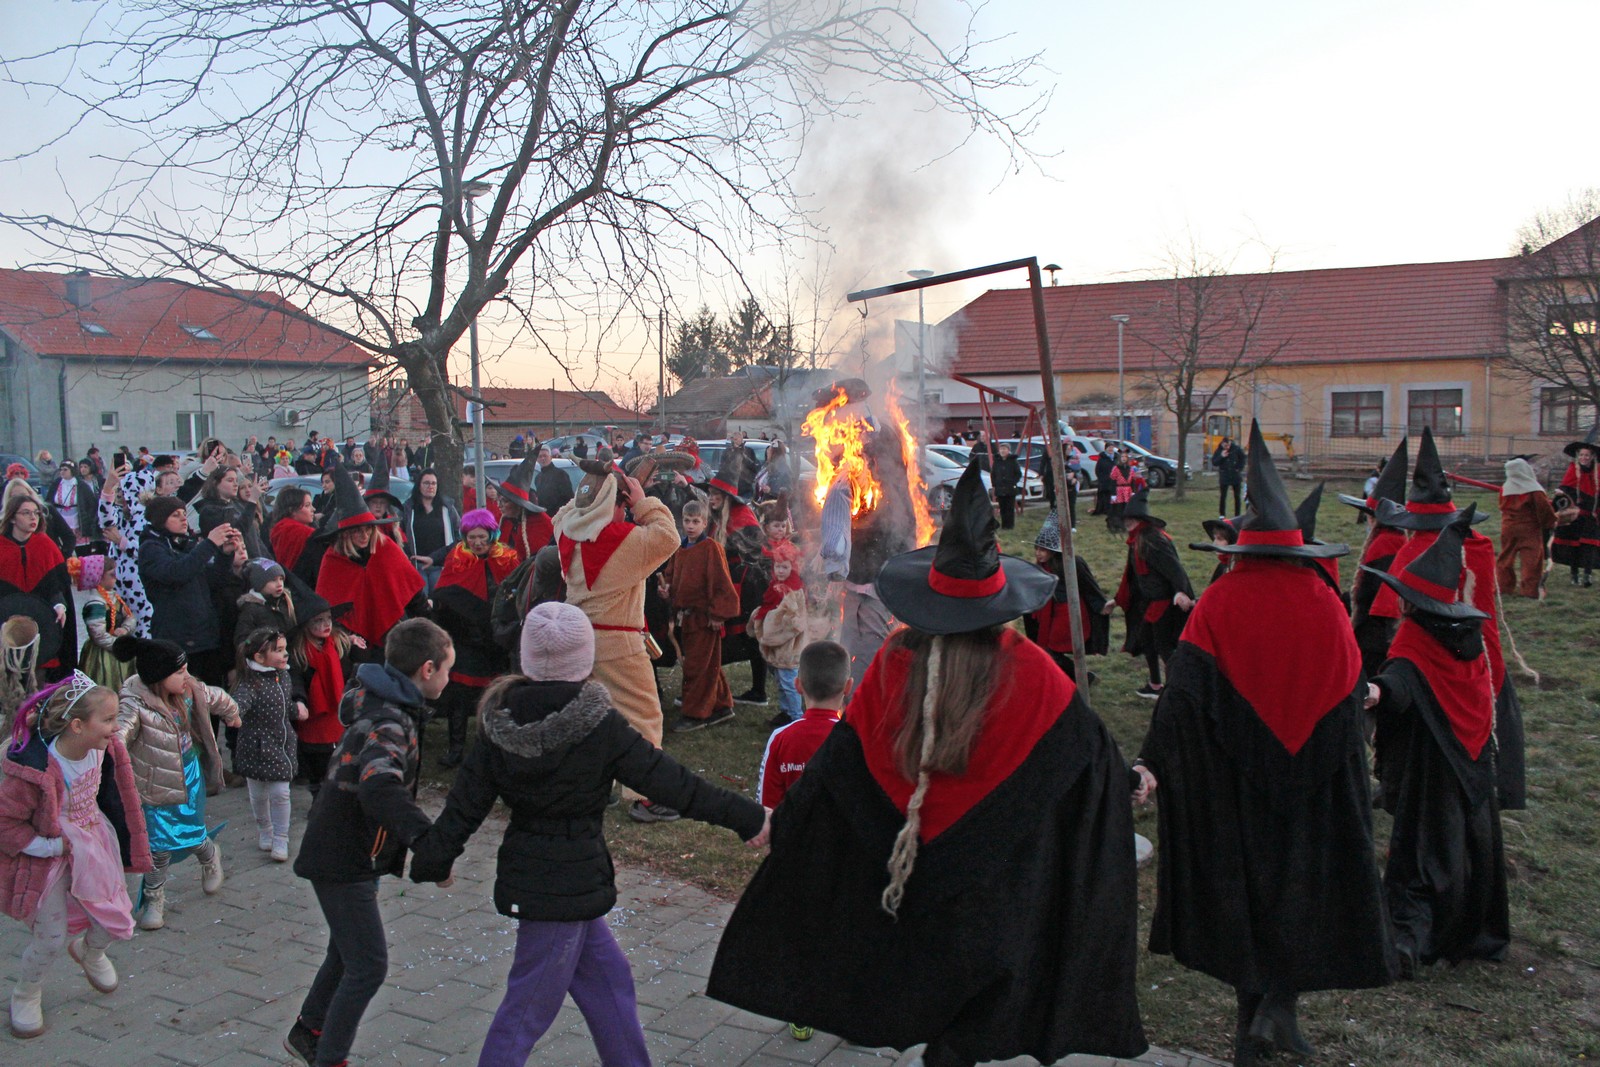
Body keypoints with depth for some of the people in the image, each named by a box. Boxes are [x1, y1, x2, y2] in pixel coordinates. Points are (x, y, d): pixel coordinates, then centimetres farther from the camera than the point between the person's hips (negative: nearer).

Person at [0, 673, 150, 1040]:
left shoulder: (102, 750, -13)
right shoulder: (35, 769, -32)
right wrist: (50, 847, -20)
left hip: (96, 846, 5)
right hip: (50, 857, -5)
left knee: (115, 921, 10)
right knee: (52, 940, 1)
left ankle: (89, 952, 47)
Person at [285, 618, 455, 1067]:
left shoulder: (373, 698, 1)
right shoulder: (389, 723, -29)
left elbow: (350, 706, 26)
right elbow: (378, 788, -48)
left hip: (349, 854, 10)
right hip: (343, 861, -10)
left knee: (348, 953, 25)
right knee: (368, 966, -2)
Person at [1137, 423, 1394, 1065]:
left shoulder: (1220, 603, -11)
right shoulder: (1323, 603, -5)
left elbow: (1183, 688, -17)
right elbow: (1352, 691, 5)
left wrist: (1151, 760, -18)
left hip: (1235, 774, -1)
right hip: (1315, 775, 1)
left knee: (1243, 879, 12)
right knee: (1305, 878, 14)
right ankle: (1281, 1005, 2)